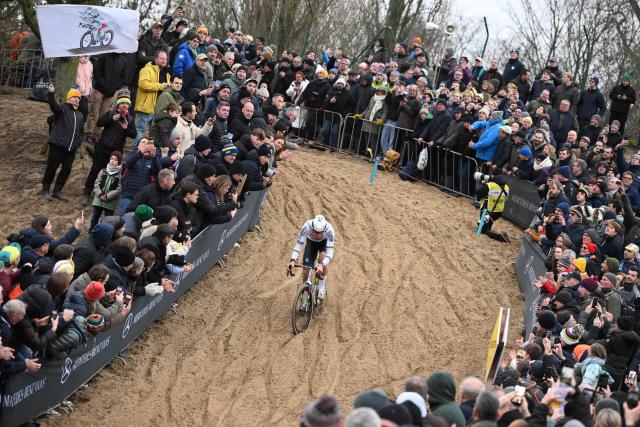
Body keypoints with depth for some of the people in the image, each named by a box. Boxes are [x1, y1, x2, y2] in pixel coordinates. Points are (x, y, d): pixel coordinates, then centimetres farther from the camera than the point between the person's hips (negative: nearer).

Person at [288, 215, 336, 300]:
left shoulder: (329, 230, -41)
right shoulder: (307, 227, -38)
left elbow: (330, 252, -43)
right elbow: (299, 244, -33)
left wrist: (322, 265, -60)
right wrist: (293, 260, -47)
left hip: (324, 242, -2)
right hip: (311, 242, 2)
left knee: (323, 258, -32)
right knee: (306, 270, -9)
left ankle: (322, 288, -13)